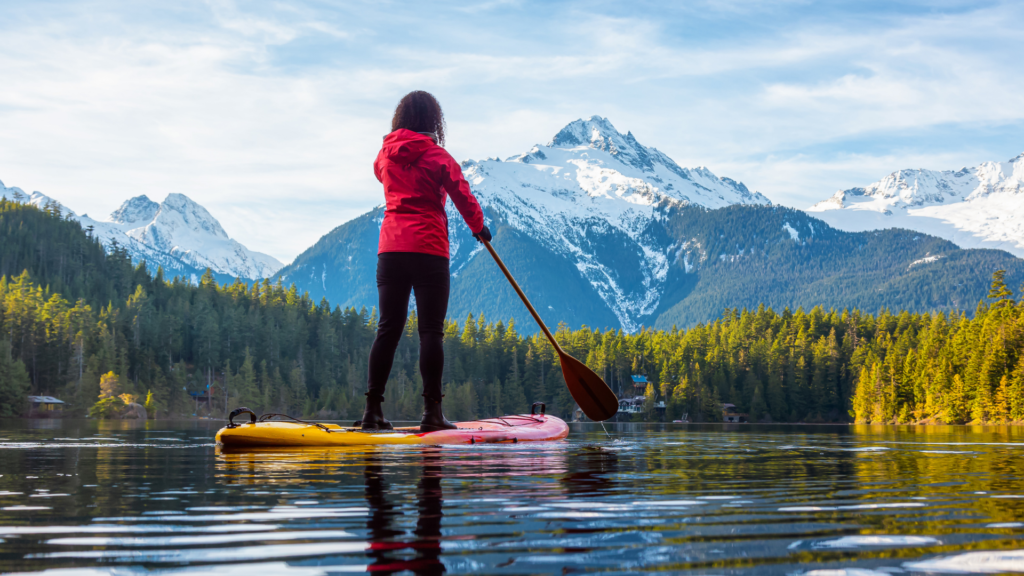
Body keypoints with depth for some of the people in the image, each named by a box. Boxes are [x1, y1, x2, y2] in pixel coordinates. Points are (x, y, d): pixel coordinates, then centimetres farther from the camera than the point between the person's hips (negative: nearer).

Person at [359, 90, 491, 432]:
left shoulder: (384, 155, 11)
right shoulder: (437, 157, -3)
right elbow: (463, 197, -1)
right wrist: (478, 227, 17)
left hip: (390, 249, 5)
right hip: (428, 250, -4)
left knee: (388, 329, 6)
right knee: (431, 330, -3)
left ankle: (373, 410, 2)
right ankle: (432, 411, -7)